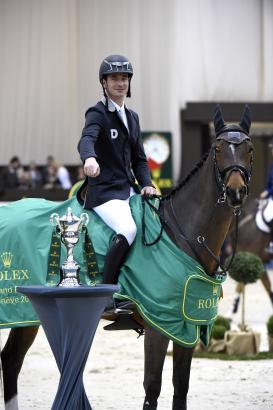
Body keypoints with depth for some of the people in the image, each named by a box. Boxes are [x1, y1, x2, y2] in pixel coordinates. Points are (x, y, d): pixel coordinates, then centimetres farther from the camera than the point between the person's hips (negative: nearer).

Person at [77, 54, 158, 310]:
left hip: (129, 188, 8)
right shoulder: (98, 113, -6)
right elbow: (86, 139, -27)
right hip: (104, 191, -8)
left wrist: (146, 185, 1)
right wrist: (89, 158, -50)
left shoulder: (131, 117, 18)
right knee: (128, 230, -30)